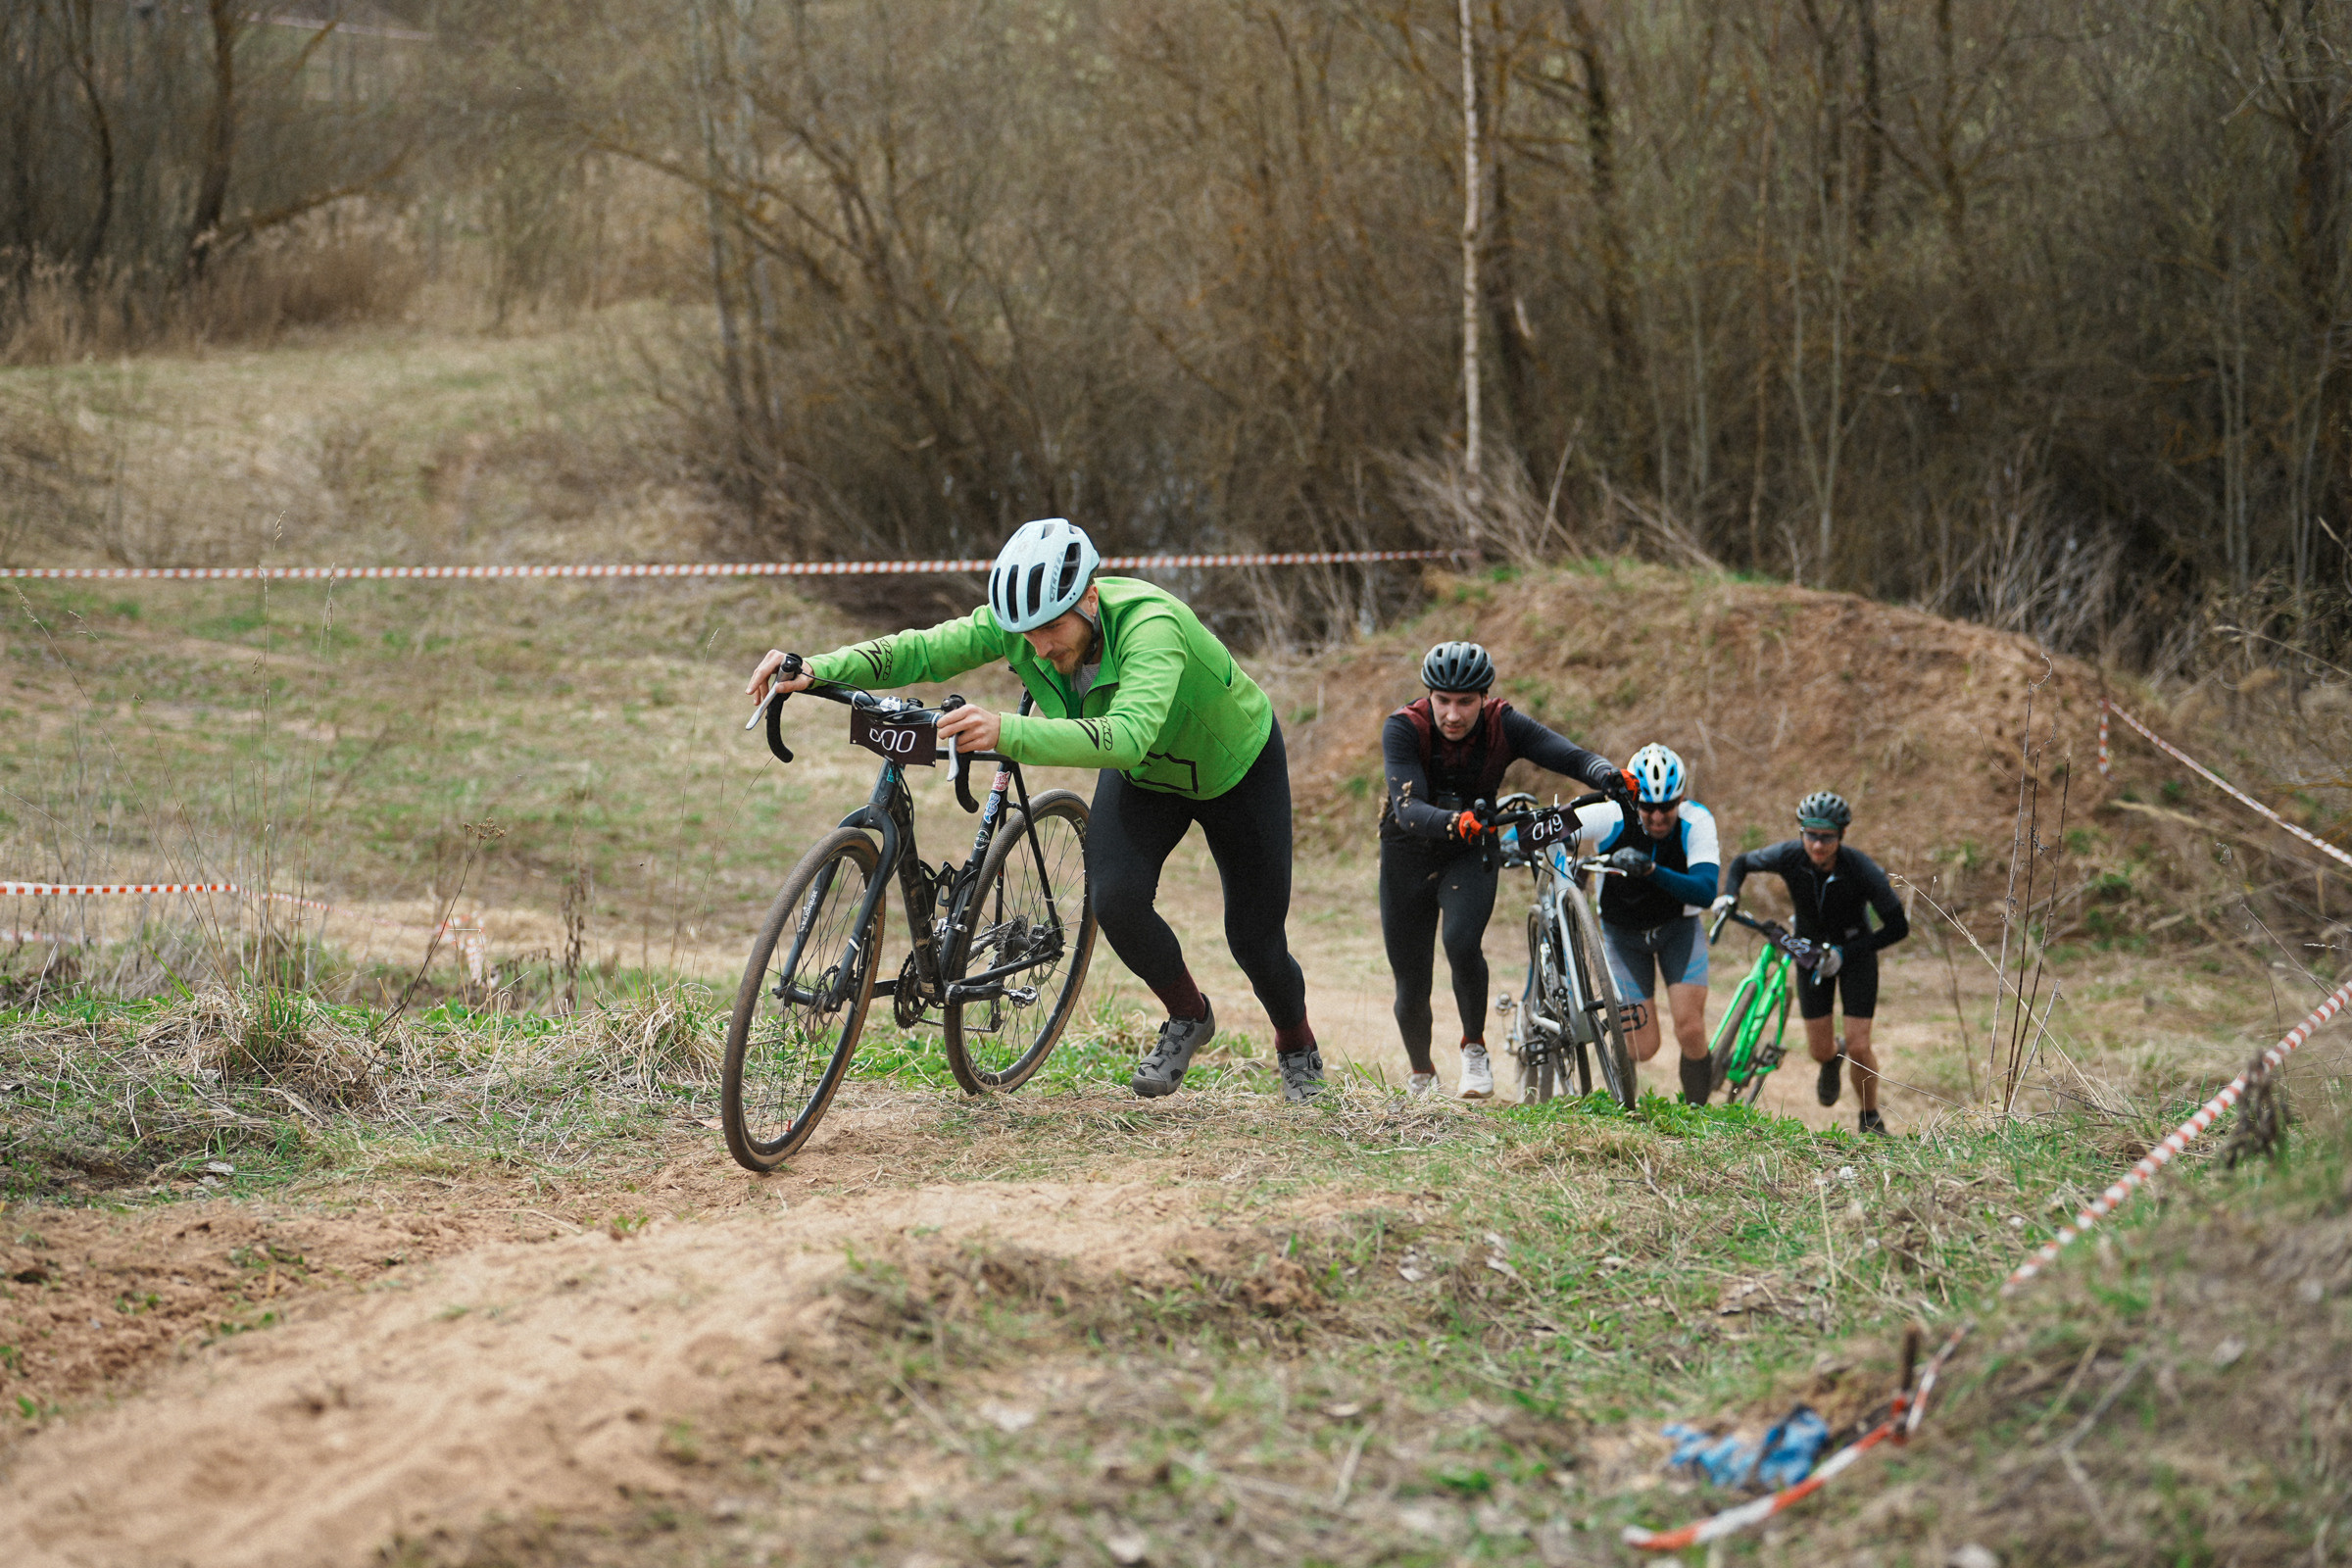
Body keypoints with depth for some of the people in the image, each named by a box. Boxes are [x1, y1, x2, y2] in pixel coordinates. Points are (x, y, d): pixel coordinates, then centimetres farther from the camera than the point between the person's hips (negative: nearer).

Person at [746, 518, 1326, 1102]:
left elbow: (1128, 736, -59)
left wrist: (1007, 732, -72)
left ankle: (1297, 1049, 33)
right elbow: (922, 650, -29)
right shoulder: (1021, 620, -27)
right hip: (1141, 776, 4)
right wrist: (817, 671, -45)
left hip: (1235, 764, -4)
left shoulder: (1151, 626, -44)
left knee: (1254, 938, 0)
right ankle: (1187, 1017, 9)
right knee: (1115, 900, -20)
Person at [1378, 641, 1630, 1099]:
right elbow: (1408, 809, -37)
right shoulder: (1403, 728, -26)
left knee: (1461, 943, -29)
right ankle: (1421, 1075, 33)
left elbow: (1573, 756, -29)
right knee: (1412, 989, 2)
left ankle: (1475, 1049, -5)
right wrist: (1455, 823, -57)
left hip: (1470, 855, 0)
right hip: (1409, 856, 0)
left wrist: (1609, 776, -51)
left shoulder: (1504, 725, -20)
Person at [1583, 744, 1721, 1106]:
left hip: (1677, 928, 0)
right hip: (1624, 934, 0)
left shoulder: (1697, 821, -27)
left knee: (1690, 1030, -15)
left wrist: (1651, 871, -53)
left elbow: (1705, 892, -38)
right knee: (1642, 1048, -6)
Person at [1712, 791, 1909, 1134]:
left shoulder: (1861, 870, -31)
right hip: (1811, 949, 2)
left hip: (1855, 951, -2)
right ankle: (1833, 1057, 45)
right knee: (1820, 1050, 5)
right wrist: (1729, 895, -24)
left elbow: (1898, 927, -23)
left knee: (1858, 1047, -11)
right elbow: (1742, 863, -4)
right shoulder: (1789, 856, -24)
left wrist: (1845, 953, -29)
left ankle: (1871, 1119, 16)